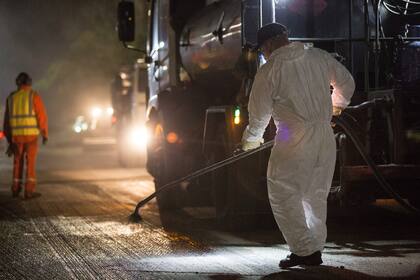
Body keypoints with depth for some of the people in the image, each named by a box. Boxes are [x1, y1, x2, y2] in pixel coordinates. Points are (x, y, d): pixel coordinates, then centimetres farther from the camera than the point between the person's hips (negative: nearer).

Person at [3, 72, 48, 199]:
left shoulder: (11, 98, 8)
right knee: (30, 162, -1)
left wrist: (10, 141, 13)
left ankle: (16, 189, 20)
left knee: (18, 161, 17)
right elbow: (42, 116, -10)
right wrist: (45, 134, 1)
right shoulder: (34, 95, -6)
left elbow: (7, 120, 8)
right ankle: (29, 191, -5)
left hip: (16, 135, 4)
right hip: (31, 134, -4)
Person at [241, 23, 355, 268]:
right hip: (326, 138, 6)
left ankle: (305, 250, -2)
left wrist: (251, 140, 17)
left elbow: (259, 113, -2)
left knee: (284, 196, 3)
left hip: (294, 142, -6)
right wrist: (337, 104, 41)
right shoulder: (319, 57, 7)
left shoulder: (269, 71, -8)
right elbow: (347, 82, 19)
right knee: (316, 196, 16)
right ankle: (315, 248, 21)